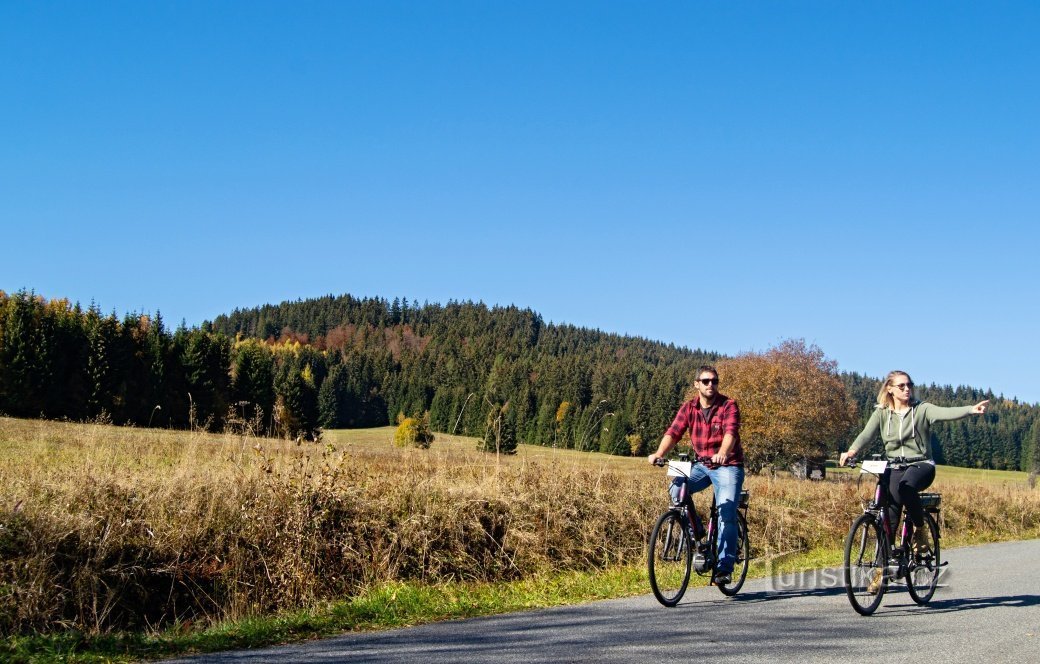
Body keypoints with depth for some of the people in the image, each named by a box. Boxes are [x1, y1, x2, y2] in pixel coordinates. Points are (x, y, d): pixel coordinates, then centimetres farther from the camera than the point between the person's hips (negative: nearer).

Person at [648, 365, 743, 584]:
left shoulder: (729, 406, -11)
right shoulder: (689, 407, -1)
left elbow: (730, 432, -28)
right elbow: (673, 432, -12)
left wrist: (722, 453, -50)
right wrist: (659, 453, -32)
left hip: (728, 466, -4)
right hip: (701, 465, 4)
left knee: (727, 514, -15)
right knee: (677, 487, -22)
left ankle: (724, 567, -7)